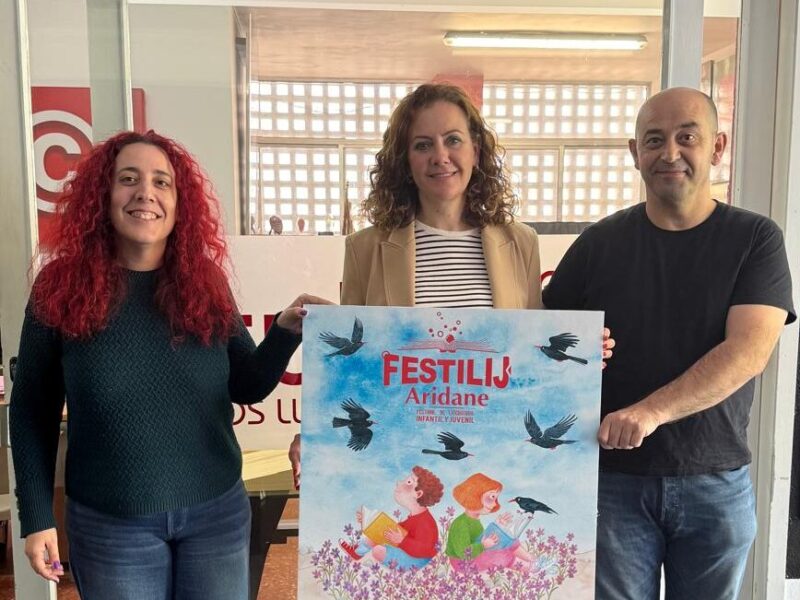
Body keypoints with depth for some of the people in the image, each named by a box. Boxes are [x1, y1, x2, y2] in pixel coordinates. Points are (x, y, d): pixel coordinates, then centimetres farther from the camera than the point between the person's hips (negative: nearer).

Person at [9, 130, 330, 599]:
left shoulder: (206, 281, -2)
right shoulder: (61, 287, -6)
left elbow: (246, 387, 3)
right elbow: (32, 412, 0)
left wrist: (285, 333, -14)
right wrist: (37, 518, -1)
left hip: (217, 513, 2)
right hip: (108, 526, -1)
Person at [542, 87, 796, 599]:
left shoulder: (755, 239, -2)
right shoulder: (600, 242, 1)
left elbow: (749, 351, -15)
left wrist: (651, 411, -28)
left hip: (717, 482, 0)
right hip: (614, 476, 0)